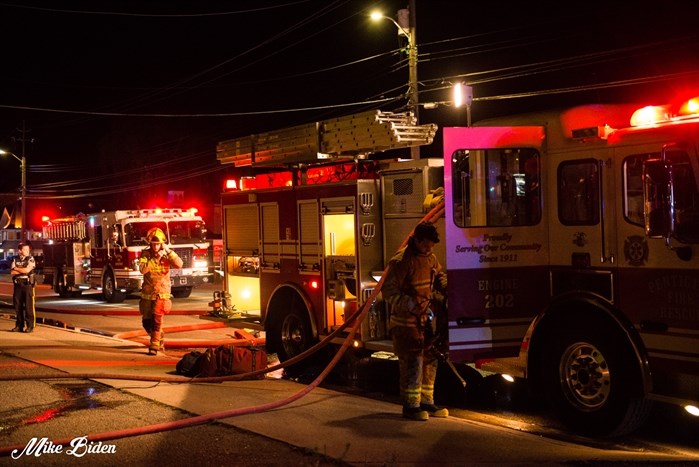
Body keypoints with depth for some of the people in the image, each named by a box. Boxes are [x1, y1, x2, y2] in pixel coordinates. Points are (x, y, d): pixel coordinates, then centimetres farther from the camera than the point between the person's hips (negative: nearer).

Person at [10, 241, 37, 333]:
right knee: (18, 306, 6)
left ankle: (30, 326, -4)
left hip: (27, 284, -4)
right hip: (18, 285, 4)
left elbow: (27, 270, -15)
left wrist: (16, 268, -1)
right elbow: (12, 272, 1)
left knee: (28, 306, -6)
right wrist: (22, 270, -10)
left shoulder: (30, 259, 0)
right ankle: (19, 326, 14)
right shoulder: (15, 259, 10)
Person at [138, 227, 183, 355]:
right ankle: (160, 338, 34)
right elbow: (143, 269, -19)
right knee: (146, 322, 8)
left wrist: (168, 251, -22)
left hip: (162, 293, -2)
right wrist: (156, 258, -24)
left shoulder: (166, 254, -2)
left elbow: (179, 264, -19)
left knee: (157, 319, -17)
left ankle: (154, 346, -8)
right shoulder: (145, 254, -2)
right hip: (147, 293, 2)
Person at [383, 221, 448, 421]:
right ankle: (410, 406, 4)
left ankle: (426, 402, 25)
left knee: (430, 361, 14)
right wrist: (412, 305, -30)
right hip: (407, 322, -8)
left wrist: (447, 288, -1)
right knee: (412, 363, -6)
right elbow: (390, 291, -19)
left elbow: (439, 276, 21)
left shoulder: (430, 257, 7)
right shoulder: (401, 261, -17)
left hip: (427, 320, 8)